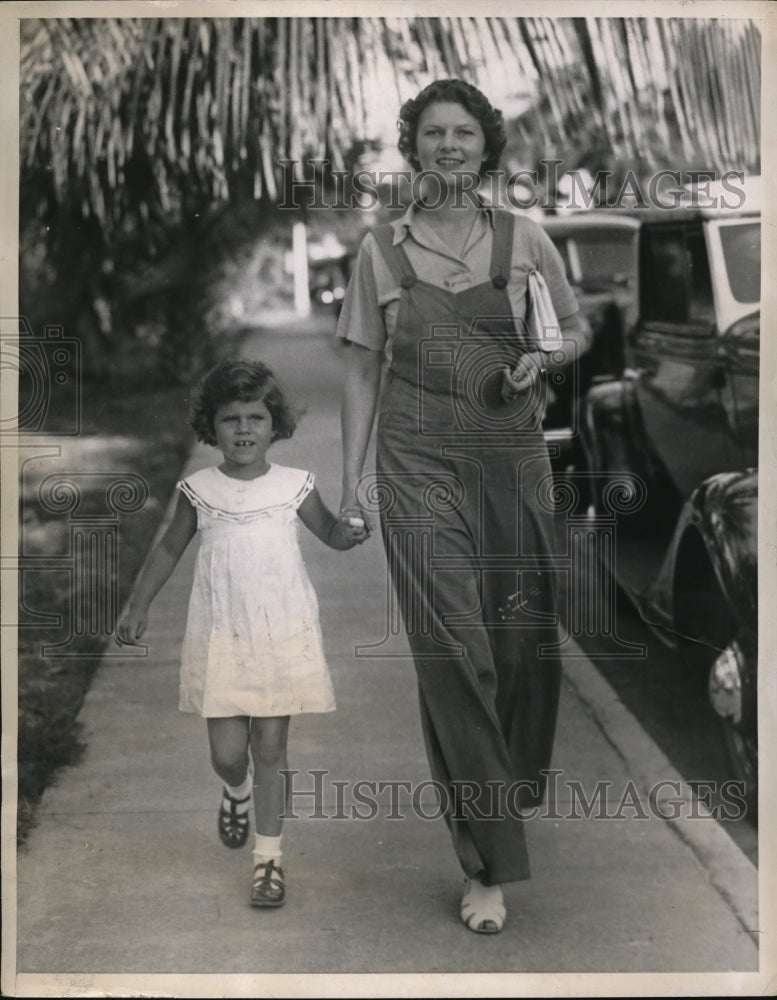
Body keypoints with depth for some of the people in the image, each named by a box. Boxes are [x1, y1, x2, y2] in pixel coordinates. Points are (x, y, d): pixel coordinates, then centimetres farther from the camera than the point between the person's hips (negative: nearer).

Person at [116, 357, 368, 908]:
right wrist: (139, 606, 11)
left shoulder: (294, 485, -2)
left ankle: (269, 855, 14)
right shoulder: (199, 489, -1)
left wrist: (353, 530, -9)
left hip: (284, 638, -1)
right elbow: (170, 548, 12)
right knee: (227, 752, 3)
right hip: (221, 640, 1)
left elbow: (331, 532, 12)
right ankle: (236, 791, 39)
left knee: (271, 747, 3)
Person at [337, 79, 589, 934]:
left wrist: (543, 360, -7)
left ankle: (512, 789, 35)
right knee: (450, 642, -9)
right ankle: (488, 862, -5)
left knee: (520, 635, 7)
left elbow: (577, 333, 16)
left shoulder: (524, 240, 6)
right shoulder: (380, 250, 5)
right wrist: (353, 472, 3)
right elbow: (362, 367, 8)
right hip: (420, 460, -1)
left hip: (512, 454, 2)